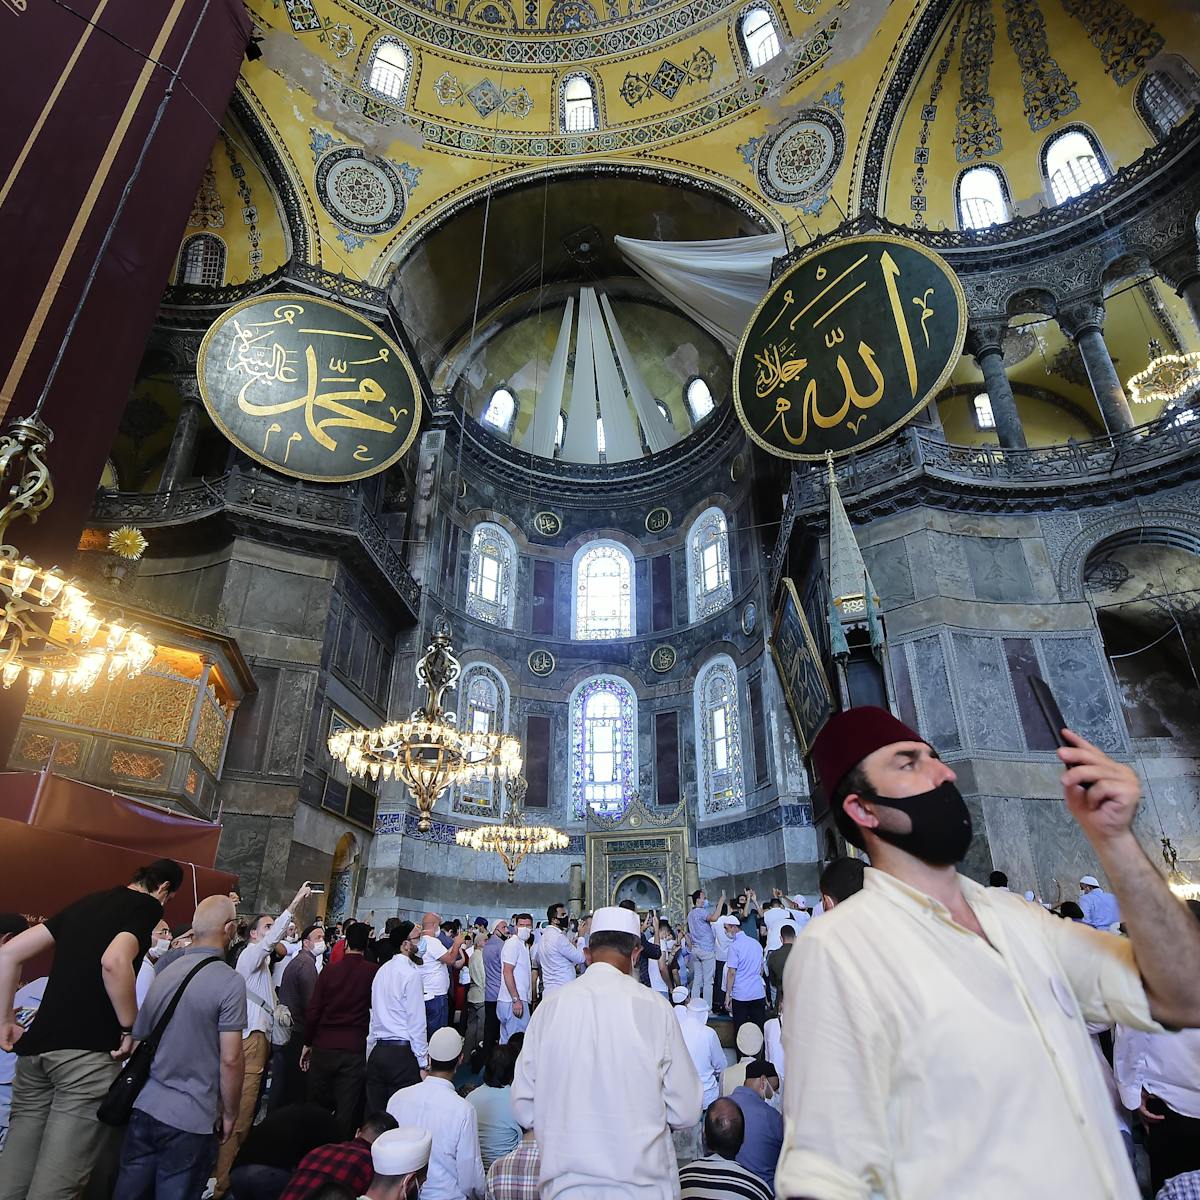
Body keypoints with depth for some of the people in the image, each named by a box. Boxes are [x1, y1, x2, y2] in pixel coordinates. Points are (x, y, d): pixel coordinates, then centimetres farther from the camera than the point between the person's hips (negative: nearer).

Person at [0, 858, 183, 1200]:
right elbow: (114, 962, -24)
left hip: (37, 1044, 8)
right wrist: (130, 1028, -11)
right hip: (88, 1050, -7)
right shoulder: (146, 906, -5)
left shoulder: (86, 903, 17)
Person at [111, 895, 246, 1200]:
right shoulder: (230, 982, -17)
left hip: (144, 1107, 6)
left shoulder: (164, 972, 3)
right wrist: (229, 1113, -2)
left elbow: (138, 1040, 13)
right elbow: (230, 1059, -17)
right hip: (190, 1119, -5)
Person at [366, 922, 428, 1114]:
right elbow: (416, 1021, -13)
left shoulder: (382, 971, 9)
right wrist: (423, 1062, -7)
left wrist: (370, 1054, 17)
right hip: (402, 1053, -7)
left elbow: (375, 1014, 11)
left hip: (377, 1050, 7)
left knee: (376, 1114, 12)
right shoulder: (411, 974, -13)